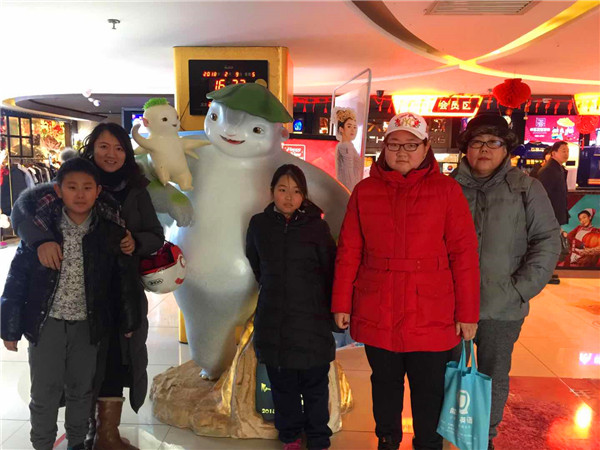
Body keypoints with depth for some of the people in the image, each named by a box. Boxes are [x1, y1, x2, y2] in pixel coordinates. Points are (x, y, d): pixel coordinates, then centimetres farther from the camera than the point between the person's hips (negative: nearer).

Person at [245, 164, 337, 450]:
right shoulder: (259, 225, 1)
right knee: (283, 385, 14)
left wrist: (327, 310, 4)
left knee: (315, 384, 9)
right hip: (272, 322, 2)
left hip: (312, 321, -2)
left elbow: (330, 273, -1)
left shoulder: (316, 226, -6)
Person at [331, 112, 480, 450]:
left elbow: (464, 254, -5)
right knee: (385, 384, 20)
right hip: (376, 316, 2)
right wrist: (342, 304, 2)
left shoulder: (446, 189, -3)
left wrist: (468, 313, -5)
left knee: (429, 391, 12)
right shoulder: (365, 191, 3)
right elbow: (349, 252, 3)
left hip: (431, 317, -2)